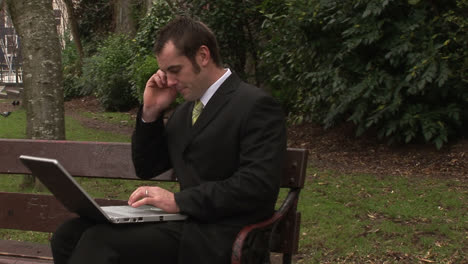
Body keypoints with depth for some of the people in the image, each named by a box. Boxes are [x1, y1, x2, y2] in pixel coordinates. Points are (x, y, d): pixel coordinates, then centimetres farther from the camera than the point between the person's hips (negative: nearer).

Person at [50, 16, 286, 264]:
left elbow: (258, 186, -19)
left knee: (101, 239, -25)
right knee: (70, 234, -9)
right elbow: (146, 168, 21)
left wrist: (178, 200, -21)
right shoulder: (185, 110, 18)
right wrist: (151, 112, 6)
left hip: (217, 236, -8)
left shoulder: (257, 106, -9)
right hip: (185, 219, 8)